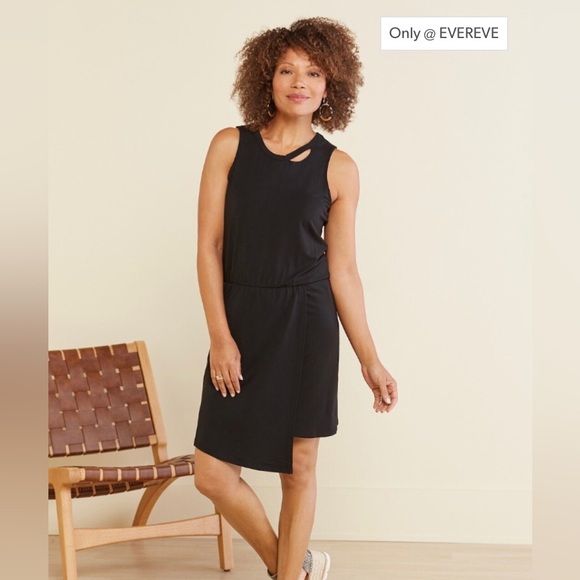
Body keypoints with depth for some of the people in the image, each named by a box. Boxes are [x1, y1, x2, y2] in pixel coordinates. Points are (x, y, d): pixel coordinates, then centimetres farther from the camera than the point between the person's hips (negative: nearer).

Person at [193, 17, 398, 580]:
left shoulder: (338, 168, 0)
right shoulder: (230, 146, 1)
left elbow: (343, 270, 3)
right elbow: (209, 246, -1)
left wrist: (370, 360, 0)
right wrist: (220, 337, -8)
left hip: (307, 325, -1)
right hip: (241, 321, 1)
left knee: (299, 469, 5)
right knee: (211, 473, 1)